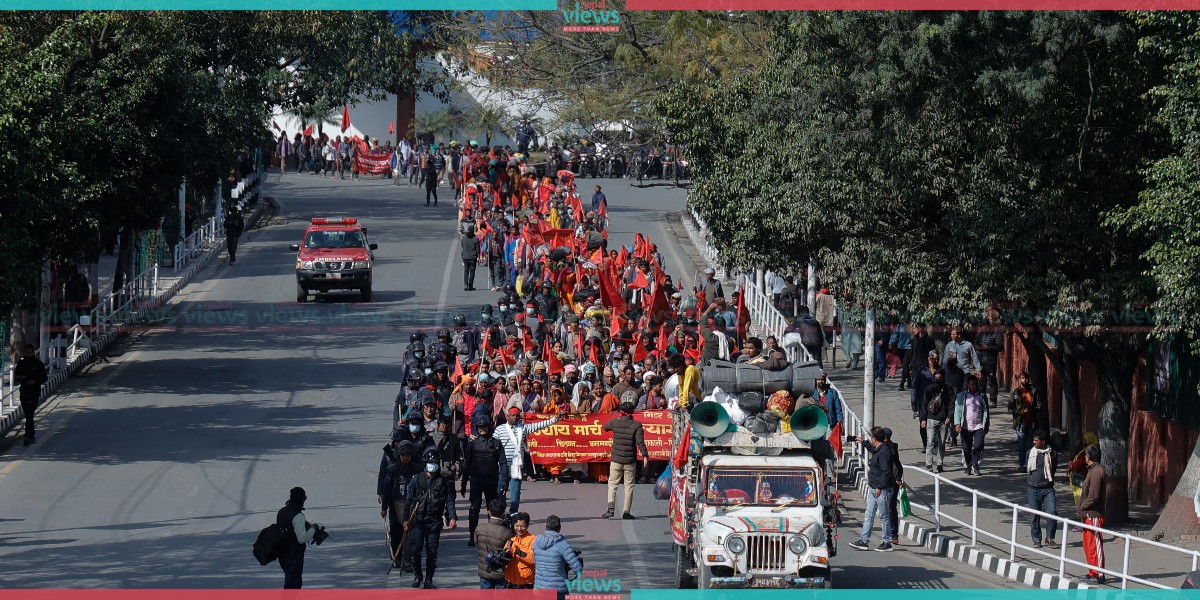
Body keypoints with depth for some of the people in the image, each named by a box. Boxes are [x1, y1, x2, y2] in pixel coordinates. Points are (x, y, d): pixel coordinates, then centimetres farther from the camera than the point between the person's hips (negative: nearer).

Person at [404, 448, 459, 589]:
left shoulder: (444, 482, 7)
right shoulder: (417, 480, 6)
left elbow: (450, 501, 5)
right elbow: (409, 500, 7)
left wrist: (452, 517, -9)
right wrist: (406, 519, 1)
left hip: (435, 520, 0)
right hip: (418, 519, 0)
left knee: (432, 551, 0)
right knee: (415, 548, -10)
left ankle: (428, 579, 11)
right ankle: (417, 574, 12)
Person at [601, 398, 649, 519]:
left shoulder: (615, 423, -3)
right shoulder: (636, 426, -10)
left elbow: (605, 427, 19)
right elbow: (640, 442, -18)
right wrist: (645, 456, -18)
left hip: (615, 460, 1)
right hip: (630, 462, -1)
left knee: (612, 484, 9)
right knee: (629, 485, 8)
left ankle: (611, 508, -7)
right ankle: (626, 512, 7)